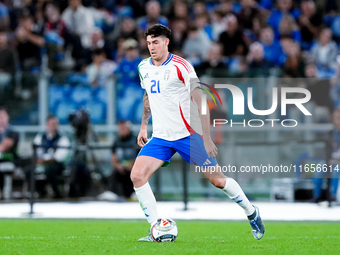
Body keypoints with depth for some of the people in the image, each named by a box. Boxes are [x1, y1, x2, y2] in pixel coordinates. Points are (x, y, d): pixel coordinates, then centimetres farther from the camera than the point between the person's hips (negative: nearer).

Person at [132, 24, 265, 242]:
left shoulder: (181, 67, -13)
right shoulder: (144, 67, 6)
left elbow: (200, 102, -13)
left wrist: (207, 138, -17)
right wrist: (144, 126, 19)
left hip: (188, 134, -5)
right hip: (160, 137, 5)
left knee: (217, 179, 0)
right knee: (137, 176, -14)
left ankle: (252, 213, 24)